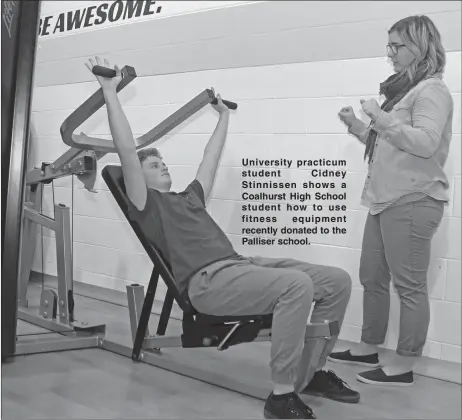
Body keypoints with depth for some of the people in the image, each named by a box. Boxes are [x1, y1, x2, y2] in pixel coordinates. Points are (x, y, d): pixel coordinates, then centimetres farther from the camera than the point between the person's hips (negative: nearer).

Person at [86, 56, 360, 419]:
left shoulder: (190, 197, 32)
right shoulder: (145, 203, 9)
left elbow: (212, 157, 43)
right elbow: (127, 151, -2)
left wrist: (223, 116, 50)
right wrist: (110, 91, -4)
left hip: (241, 265, 9)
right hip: (207, 281, -9)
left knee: (337, 281, -5)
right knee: (297, 285, -34)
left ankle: (315, 372, 7)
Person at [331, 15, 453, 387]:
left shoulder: (431, 91, -8)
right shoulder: (404, 89, 19)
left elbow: (425, 143, -21)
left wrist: (381, 118, -18)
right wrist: (357, 127, 12)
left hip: (412, 202, -10)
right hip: (386, 201, 10)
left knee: (409, 285, -5)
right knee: (372, 279, 14)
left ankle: (404, 365, 1)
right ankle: (369, 349, 26)